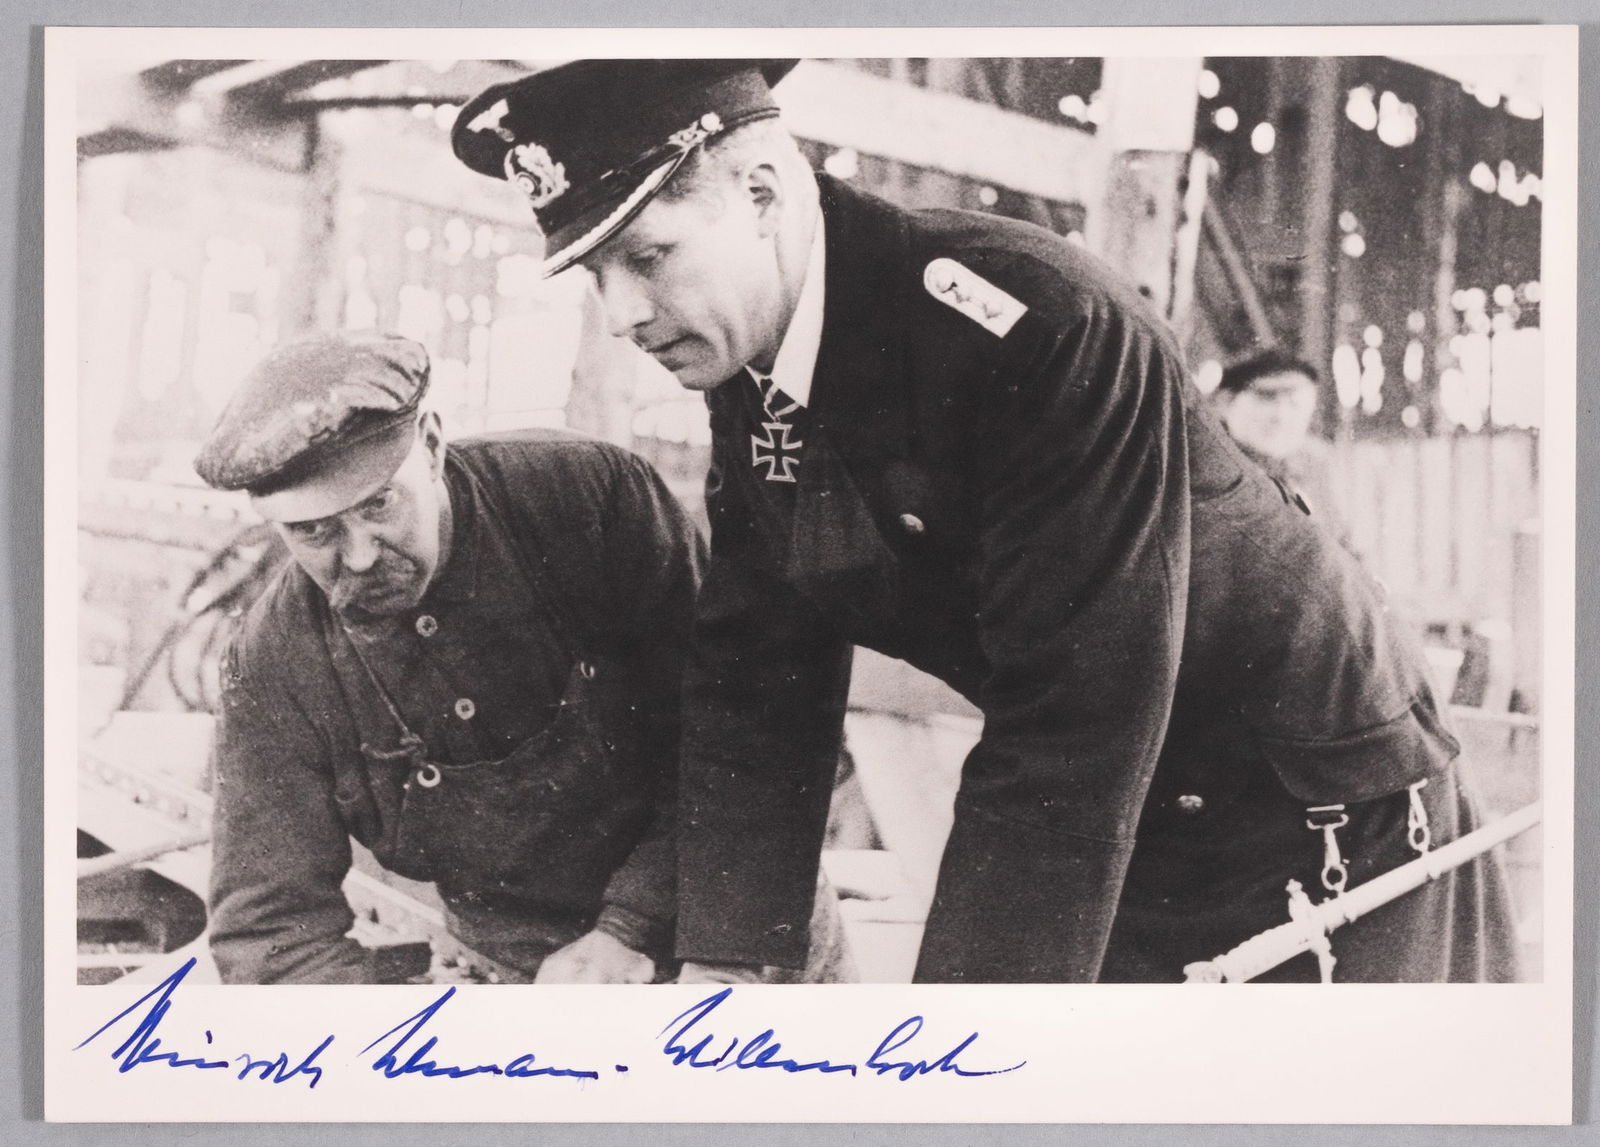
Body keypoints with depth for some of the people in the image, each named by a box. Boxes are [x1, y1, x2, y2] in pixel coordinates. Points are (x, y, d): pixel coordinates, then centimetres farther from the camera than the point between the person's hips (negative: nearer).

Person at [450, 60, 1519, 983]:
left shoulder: (1039, 325, -30)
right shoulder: (753, 385, -4)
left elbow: (1068, 738, -32)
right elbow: (750, 687, -3)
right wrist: (716, 967, -13)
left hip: (1332, 836, -6)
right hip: (1133, 848, 7)